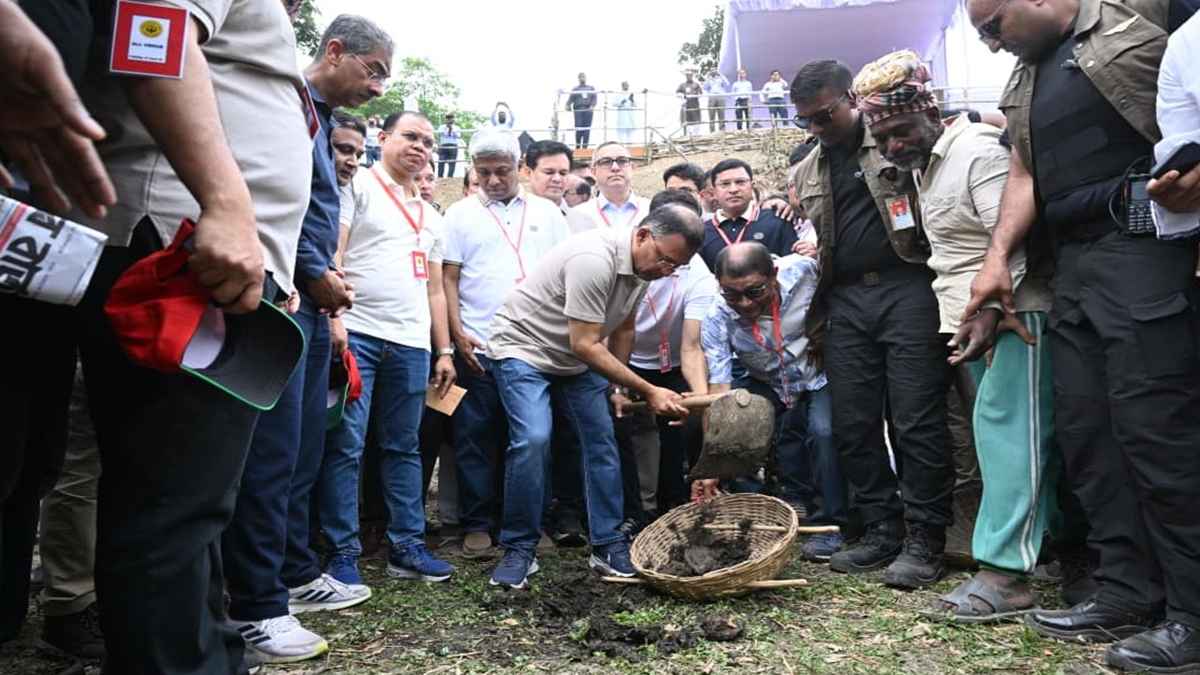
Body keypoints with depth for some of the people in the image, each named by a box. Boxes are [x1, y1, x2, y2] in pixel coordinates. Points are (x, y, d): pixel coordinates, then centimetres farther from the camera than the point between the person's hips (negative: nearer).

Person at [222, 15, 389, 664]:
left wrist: (326, 279, 9)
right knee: (270, 455, -7)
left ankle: (295, 573, 26)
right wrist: (316, 275, -13)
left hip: (308, 302, 10)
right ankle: (255, 608, 2)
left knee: (303, 451, 14)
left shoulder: (319, 118, 22)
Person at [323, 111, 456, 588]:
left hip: (412, 343, 6)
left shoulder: (431, 216, 24)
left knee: (404, 447, 8)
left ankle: (407, 546, 13)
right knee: (346, 446, -4)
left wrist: (444, 350, 16)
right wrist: (334, 322, -18)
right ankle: (344, 552, 3)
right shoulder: (358, 188, 4)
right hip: (357, 334, -6)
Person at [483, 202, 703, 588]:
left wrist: (619, 387, 6)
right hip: (523, 346, -8)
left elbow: (623, 328, 8)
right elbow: (584, 345, -31)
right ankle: (519, 550, -6)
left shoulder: (644, 265, -5)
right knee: (532, 439, -23)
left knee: (601, 441, 0)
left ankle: (608, 546, 11)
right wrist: (648, 391, -28)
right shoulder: (595, 259, -32)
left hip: (576, 357, 8)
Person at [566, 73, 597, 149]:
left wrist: (592, 105, -12)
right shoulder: (575, 89, 14)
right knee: (578, 128, -10)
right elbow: (571, 98, 5)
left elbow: (594, 98, 6)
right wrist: (568, 105, -14)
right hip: (578, 109, -1)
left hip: (588, 109, 1)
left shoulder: (591, 88, 17)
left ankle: (585, 146, 2)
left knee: (587, 128, -3)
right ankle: (578, 145, -1)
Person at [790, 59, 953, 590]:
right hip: (844, 301, 5)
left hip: (905, 289, -5)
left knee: (916, 420, -6)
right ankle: (881, 530, 17)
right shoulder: (806, 174, 19)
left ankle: (924, 538, 4)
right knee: (852, 424, 4)